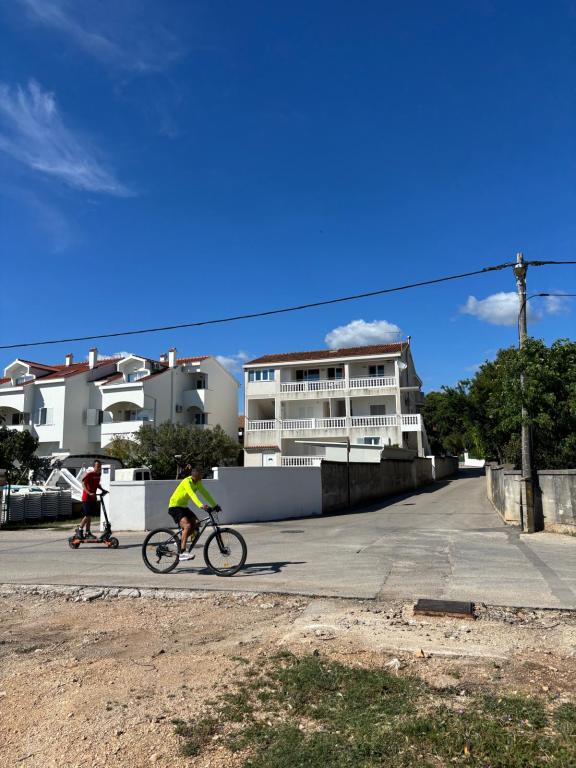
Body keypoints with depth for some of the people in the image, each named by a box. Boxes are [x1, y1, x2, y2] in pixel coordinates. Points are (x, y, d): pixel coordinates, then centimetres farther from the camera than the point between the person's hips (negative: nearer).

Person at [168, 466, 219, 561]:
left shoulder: (197, 483, 2)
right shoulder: (187, 482, -23)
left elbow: (205, 493, 4)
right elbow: (192, 494, -38)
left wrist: (215, 505, -3)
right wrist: (201, 505, -52)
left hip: (183, 506, 9)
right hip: (174, 506, -9)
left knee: (196, 523, -2)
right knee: (187, 525, -25)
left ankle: (180, 542, 13)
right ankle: (182, 553, -24)